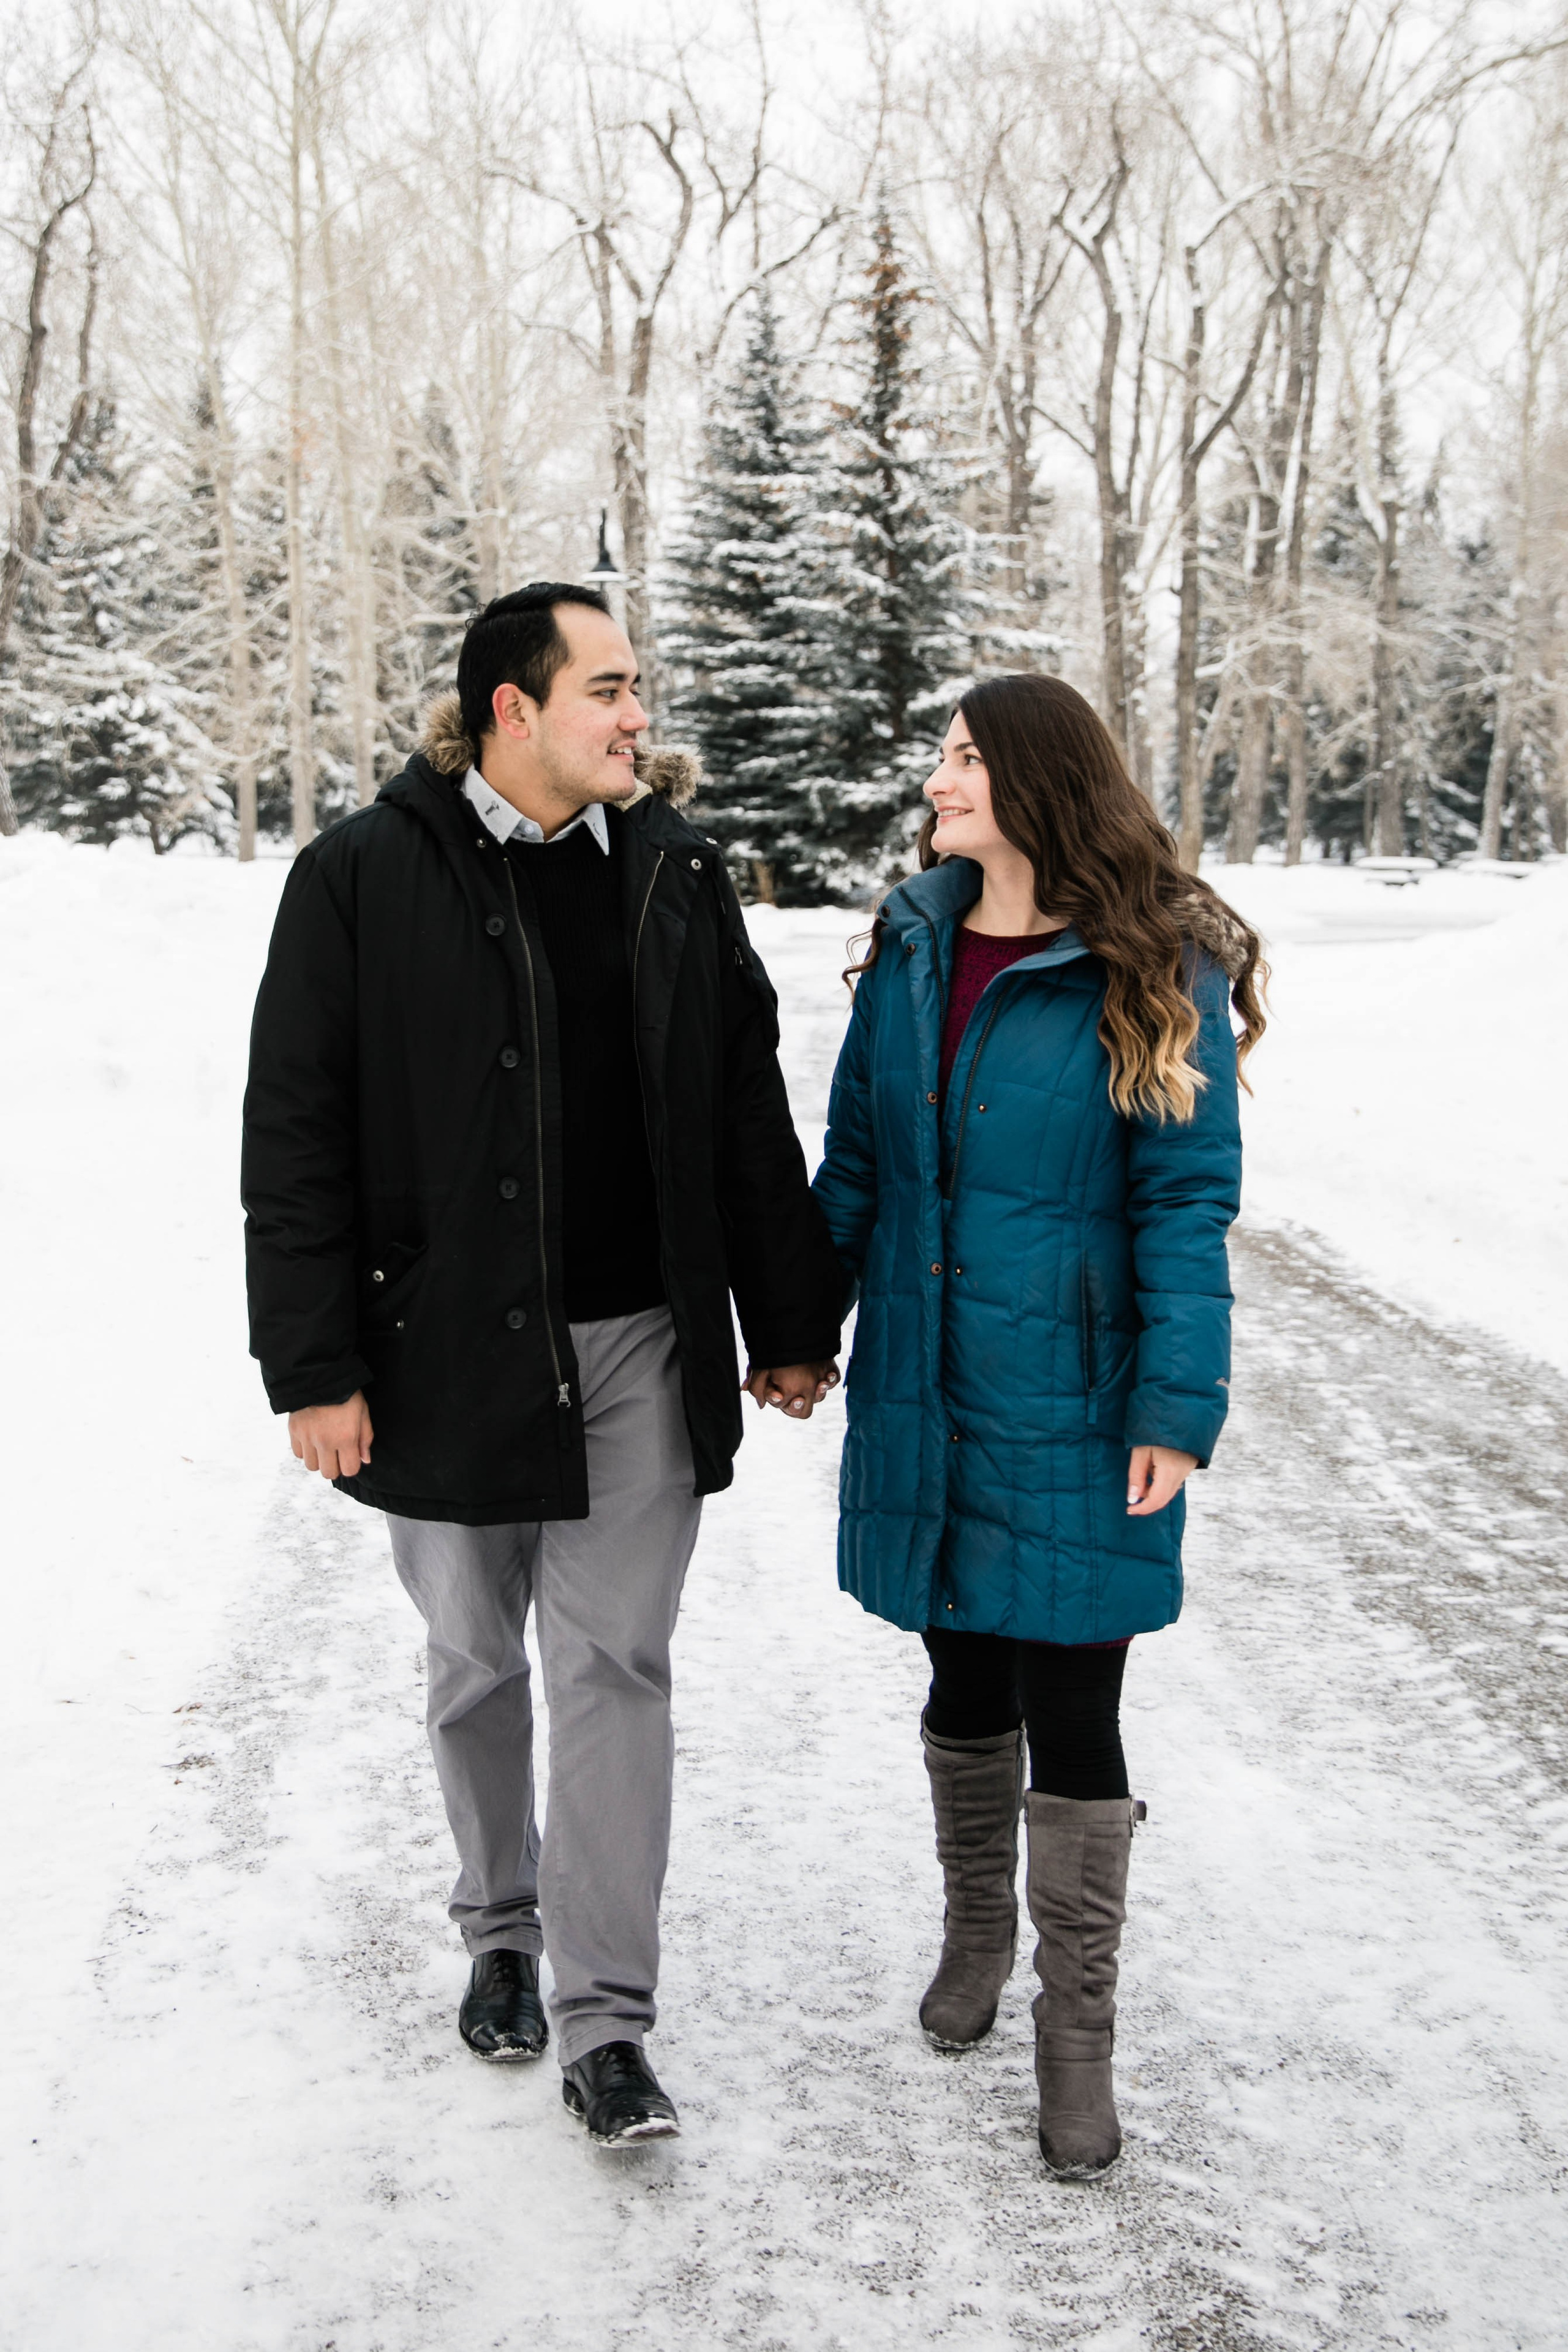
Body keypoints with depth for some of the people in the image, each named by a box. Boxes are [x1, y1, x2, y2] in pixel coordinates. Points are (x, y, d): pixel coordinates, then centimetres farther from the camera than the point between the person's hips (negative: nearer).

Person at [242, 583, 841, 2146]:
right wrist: (314, 1366, -10)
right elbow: (293, 1137, -6)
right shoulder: (368, 877, -6)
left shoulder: (675, 872, 5)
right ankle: (499, 1931, 37)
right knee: (476, 1662, 14)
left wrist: (790, 1323, 9)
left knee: (615, 1665, 3)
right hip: (450, 1348, -1)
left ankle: (604, 2018, 13)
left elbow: (748, 1118, 9)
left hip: (641, 1347, 2)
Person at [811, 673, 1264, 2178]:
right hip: (928, 1390, 5)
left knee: (1069, 1710, 3)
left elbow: (1187, 1202, -11)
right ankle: (976, 1929, 41)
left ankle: (1076, 2030, 20)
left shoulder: (1153, 974, -10)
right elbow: (854, 1156, 11)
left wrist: (1177, 1408, -15)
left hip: (1072, 1405, -4)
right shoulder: (914, 944, 5)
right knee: (966, 1673, 18)